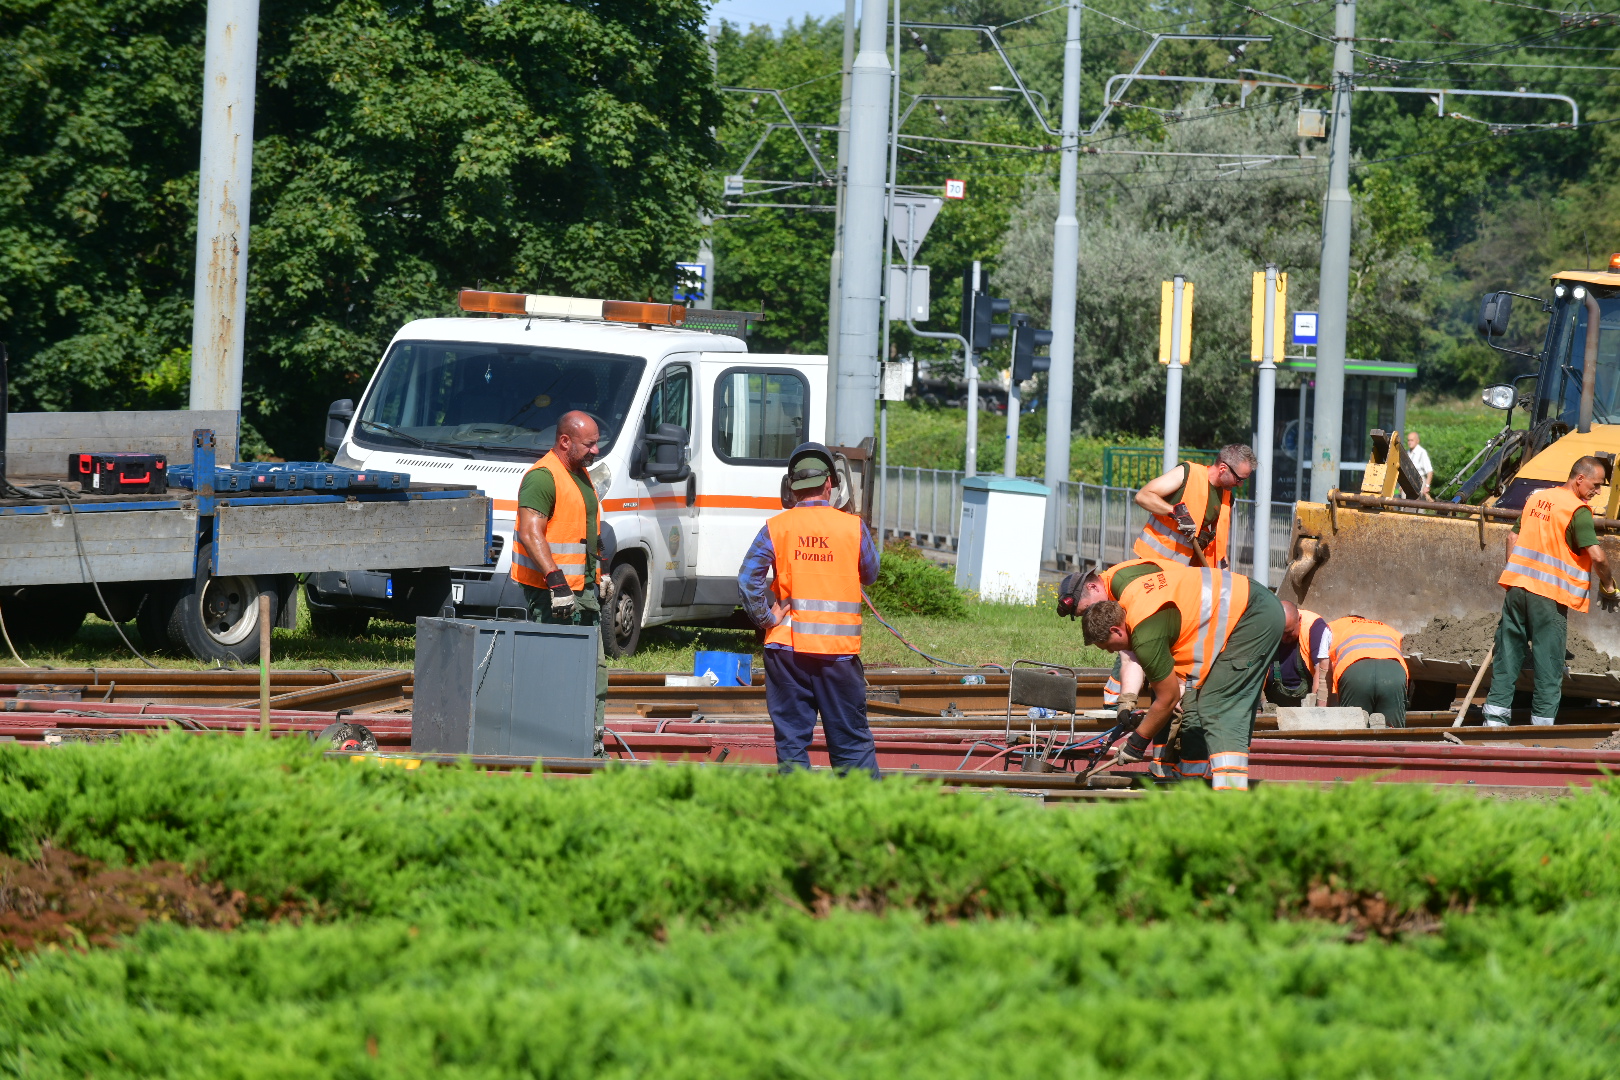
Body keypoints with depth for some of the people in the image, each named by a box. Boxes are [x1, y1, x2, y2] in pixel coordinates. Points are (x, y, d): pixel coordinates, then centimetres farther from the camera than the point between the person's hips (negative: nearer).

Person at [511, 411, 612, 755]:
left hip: (584, 588, 10)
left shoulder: (581, 475, 17)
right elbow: (531, 534, -24)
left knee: (595, 667, 8)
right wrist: (556, 581, -31)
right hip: (552, 591, -10)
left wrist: (599, 574, 23)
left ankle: (593, 742, 12)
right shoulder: (542, 478, -14)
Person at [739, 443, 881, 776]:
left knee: (791, 739, 5)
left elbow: (747, 579, -12)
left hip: (787, 647, 0)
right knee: (851, 739, 6)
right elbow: (870, 575, 12)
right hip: (840, 648, 0)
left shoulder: (776, 528, -2)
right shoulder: (852, 527, -2)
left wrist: (766, 618, -3)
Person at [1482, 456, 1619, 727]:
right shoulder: (1578, 511, -10)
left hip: (1517, 585, 7)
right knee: (1548, 664, 2)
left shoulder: (1537, 498, 14)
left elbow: (1513, 537, 20)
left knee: (1508, 656, 9)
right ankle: (1542, 721, 2)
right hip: (1549, 594, -7)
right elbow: (1596, 556, -17)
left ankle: (1495, 719, 7)